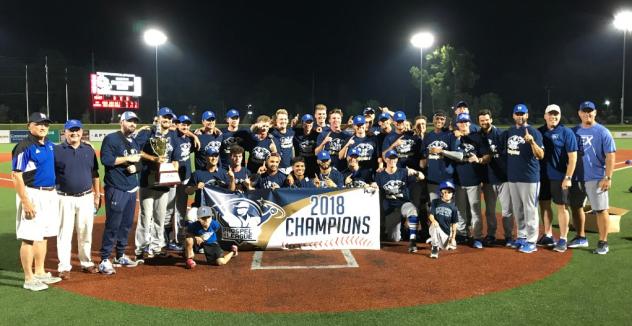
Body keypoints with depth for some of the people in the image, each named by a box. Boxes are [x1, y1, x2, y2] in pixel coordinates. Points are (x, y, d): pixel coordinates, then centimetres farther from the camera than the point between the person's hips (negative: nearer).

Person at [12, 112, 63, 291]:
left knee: (43, 236, 15)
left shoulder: (49, 144, 10)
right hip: (32, 195, -8)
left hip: (50, 194, 8)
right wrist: (25, 202, -21)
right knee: (29, 238, -3)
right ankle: (29, 279, 4)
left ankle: (40, 272, 26)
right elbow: (16, 175, -16)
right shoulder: (24, 147, -13)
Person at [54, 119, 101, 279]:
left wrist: (97, 194, 10)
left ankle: (86, 263, 22)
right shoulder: (56, 150, -2)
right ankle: (64, 267, 8)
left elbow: (94, 174, 13)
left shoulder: (89, 150, 8)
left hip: (86, 197, 3)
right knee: (64, 233, 0)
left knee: (86, 233, 11)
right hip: (65, 198, -3)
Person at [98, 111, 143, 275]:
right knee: (113, 225, -8)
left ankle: (120, 255, 25)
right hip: (116, 189, -8)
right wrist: (128, 158, -17)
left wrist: (135, 167, -3)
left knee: (127, 224, 13)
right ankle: (104, 260, -2)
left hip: (132, 189, 8)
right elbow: (106, 159, -18)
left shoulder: (134, 143, 18)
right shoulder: (111, 139, -7)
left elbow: (139, 163, 19)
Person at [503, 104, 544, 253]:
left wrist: (532, 141, -31)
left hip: (529, 178, -6)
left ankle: (531, 242, 2)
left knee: (530, 210, -4)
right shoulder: (509, 132, 11)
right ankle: (522, 237, 27)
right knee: (517, 210, 15)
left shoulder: (533, 132, -8)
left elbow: (541, 156, -15)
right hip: (512, 177, 7)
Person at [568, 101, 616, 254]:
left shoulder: (602, 132, -4)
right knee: (575, 207, 12)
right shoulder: (574, 131, 8)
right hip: (576, 177, 5)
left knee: (601, 210, -2)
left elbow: (610, 156, -8)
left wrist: (608, 177, -15)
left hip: (596, 178, -5)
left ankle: (603, 243, 8)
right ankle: (581, 238, 26)